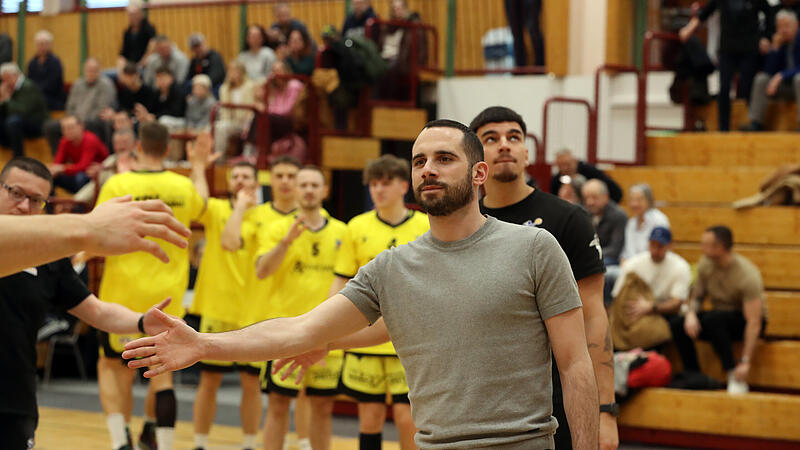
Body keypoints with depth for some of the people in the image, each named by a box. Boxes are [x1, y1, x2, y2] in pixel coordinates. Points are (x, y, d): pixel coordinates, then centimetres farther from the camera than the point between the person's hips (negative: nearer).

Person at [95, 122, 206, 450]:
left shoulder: (117, 185, -9)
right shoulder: (183, 186, 1)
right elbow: (201, 208, 25)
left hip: (124, 294, -2)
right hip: (167, 298, 2)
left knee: (110, 367, 12)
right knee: (161, 374, 8)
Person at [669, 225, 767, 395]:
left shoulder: (748, 276, -27)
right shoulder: (705, 264, -7)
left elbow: (754, 323, -29)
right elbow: (697, 295, 8)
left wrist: (745, 362, -34)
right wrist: (690, 313, -17)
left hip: (743, 321, -6)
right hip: (719, 318, 6)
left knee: (713, 319, -38)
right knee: (676, 324, -20)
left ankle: (736, 378, -30)